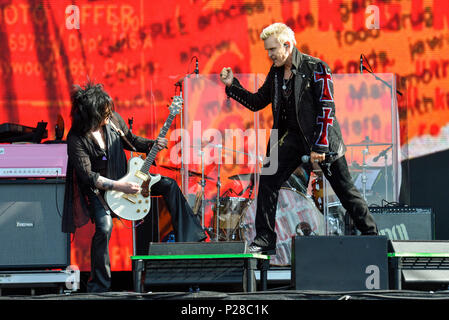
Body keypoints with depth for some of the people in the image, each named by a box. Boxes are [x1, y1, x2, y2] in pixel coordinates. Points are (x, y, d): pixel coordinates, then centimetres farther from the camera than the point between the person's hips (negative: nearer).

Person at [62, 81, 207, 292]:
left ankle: (188, 238, 3)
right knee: (104, 227, -28)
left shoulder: (113, 119, -7)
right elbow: (87, 176, -25)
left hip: (123, 178, 6)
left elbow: (131, 140, 11)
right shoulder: (76, 139, -24)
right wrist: (118, 187, -30)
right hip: (97, 189, -6)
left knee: (169, 185, -4)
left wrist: (152, 145, -9)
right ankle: (99, 286, -14)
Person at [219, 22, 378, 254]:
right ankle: (265, 239, 2)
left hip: (322, 138, -6)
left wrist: (319, 147, -20)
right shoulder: (276, 73, 7)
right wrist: (232, 85, 2)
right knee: (268, 180, -6)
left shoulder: (315, 68, -13)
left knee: (344, 189, 0)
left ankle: (371, 235, 12)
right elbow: (257, 102, 16)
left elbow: (327, 109, -16)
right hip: (292, 137, 6)